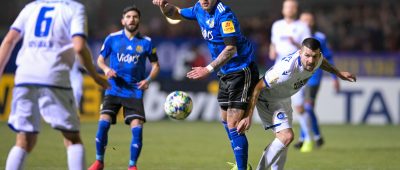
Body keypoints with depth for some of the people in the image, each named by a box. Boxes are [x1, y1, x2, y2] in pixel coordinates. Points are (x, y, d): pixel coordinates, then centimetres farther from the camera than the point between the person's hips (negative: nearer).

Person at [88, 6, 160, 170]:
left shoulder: (146, 42, 1)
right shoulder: (112, 38, 1)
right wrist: (106, 69, -11)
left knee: (137, 128, -11)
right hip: (114, 90, 0)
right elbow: (100, 59, 11)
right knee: (103, 123, -13)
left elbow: (155, 65, 10)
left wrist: (148, 79, -9)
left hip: (134, 92, 0)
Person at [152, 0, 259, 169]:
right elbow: (176, 14, 20)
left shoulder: (224, 14, -22)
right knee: (226, 121, 19)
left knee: (233, 125, -14)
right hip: (225, 72, 9)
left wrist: (208, 69, -32)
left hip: (241, 71, -9)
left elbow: (231, 49, -29)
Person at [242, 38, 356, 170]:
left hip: (284, 99, 9)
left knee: (283, 138, 17)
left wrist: (338, 73, 16)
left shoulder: (317, 58, -17)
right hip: (268, 99, -8)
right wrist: (248, 117, -32)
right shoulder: (287, 70, -41)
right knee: (286, 136, -22)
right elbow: (258, 87, -32)